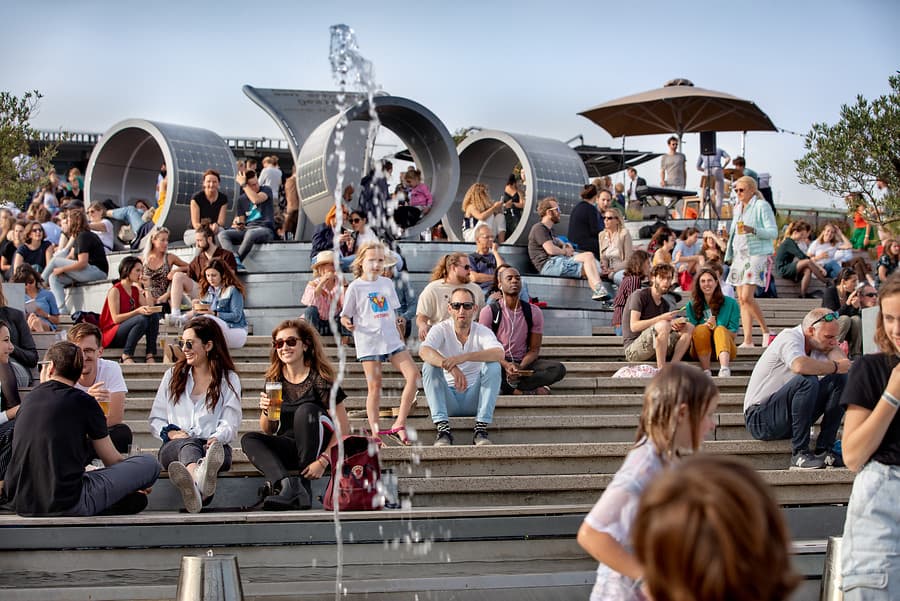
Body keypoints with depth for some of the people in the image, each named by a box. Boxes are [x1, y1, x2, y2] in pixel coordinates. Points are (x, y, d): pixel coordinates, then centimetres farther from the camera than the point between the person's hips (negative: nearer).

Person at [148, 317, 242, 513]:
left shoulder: (229, 379, 17)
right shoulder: (173, 375, 24)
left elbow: (230, 424, 4)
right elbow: (156, 419, 19)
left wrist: (216, 438, -20)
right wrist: (170, 432, -4)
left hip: (214, 445, 0)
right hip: (174, 446, 0)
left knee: (215, 449, -39)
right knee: (189, 445, -38)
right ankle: (200, 483, -78)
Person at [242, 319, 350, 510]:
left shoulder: (319, 378, -9)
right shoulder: (274, 381, 5)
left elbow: (343, 427, -13)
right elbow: (267, 431, 10)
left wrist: (323, 460, -25)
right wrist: (266, 412, -13)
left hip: (319, 445, -4)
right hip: (288, 448, 4)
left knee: (305, 410, -30)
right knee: (248, 439, -19)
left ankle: (304, 484, -27)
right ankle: (287, 485, -42)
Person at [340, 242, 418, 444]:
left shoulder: (387, 283, 12)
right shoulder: (355, 287, -2)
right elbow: (345, 315, -1)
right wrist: (347, 323, -22)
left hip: (391, 339, 5)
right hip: (368, 342, -4)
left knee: (412, 373, -10)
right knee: (374, 385, -4)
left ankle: (399, 424, -6)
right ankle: (375, 431, 1)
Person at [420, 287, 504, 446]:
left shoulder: (482, 331, -4)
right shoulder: (441, 329, -5)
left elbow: (499, 354, -26)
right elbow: (424, 351, -27)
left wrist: (464, 357, -40)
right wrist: (451, 367, -45)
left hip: (473, 398, 0)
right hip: (448, 399, 0)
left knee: (493, 366, -23)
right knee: (430, 366, -24)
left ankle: (481, 428, -26)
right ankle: (443, 429, -32)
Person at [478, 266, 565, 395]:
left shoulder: (534, 312, 3)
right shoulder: (489, 311, -4)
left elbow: (534, 349, 3)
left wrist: (520, 367, -19)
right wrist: (506, 365, -24)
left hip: (523, 362, 2)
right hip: (498, 362, -2)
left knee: (558, 369, -23)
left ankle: (511, 384, -25)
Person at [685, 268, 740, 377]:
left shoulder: (730, 303, 6)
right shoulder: (692, 305, 9)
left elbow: (734, 333, -1)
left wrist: (715, 327, -19)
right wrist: (706, 325, -22)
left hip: (725, 347, -1)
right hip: (700, 351, 1)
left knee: (721, 329, -30)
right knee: (701, 329, -27)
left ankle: (724, 369, -55)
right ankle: (706, 371, -38)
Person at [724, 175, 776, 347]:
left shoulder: (762, 206, -4)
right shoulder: (737, 208, 19)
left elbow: (773, 232, -11)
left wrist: (753, 230, -23)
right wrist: (728, 236, 13)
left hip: (757, 255, -8)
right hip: (740, 255, 8)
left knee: (747, 297, -19)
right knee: (741, 299, 1)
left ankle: (766, 331, -3)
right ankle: (748, 341, 1)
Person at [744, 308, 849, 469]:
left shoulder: (820, 345, 8)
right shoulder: (790, 338, -17)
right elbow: (800, 366, -39)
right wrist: (835, 367, -27)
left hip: (790, 419, 8)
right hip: (760, 419, -8)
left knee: (840, 379, -4)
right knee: (807, 380, -32)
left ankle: (824, 449, -7)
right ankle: (799, 453, -25)